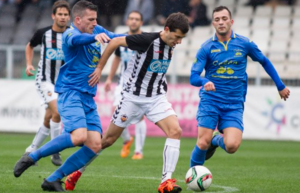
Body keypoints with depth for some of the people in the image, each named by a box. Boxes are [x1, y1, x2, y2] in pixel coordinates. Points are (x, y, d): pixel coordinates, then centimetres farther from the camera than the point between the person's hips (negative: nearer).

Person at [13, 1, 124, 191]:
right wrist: (95, 37, -56)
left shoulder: (97, 30, 11)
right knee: (79, 135, -29)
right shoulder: (70, 33, -13)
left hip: (88, 98, 8)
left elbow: (115, 37, 21)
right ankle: (32, 157, -11)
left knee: (95, 145, -6)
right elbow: (76, 39, -35)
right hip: (70, 93, -8)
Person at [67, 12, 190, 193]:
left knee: (175, 131, -18)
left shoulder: (171, 45, -2)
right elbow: (115, 42, -14)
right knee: (108, 139, 6)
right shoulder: (148, 40, -23)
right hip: (134, 97, -5)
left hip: (157, 98, 5)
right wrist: (99, 68, -10)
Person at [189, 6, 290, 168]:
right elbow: (193, 77, -9)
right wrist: (205, 82, -32)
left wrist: (281, 86, 20)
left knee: (232, 146, -18)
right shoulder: (206, 48, -3)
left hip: (234, 105, 1)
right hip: (210, 101, -1)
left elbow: (264, 62, 17)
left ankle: (217, 138, 18)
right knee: (203, 143, -12)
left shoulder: (244, 44, 1)